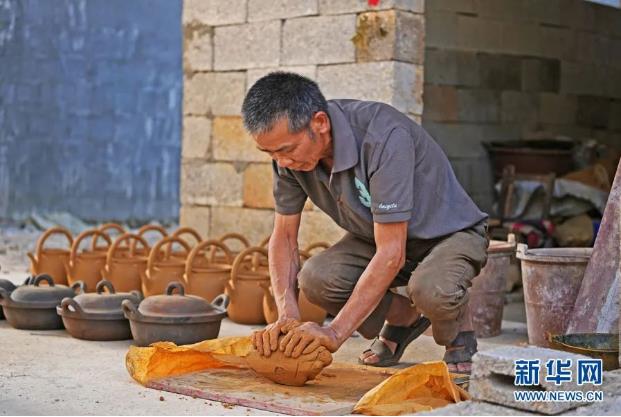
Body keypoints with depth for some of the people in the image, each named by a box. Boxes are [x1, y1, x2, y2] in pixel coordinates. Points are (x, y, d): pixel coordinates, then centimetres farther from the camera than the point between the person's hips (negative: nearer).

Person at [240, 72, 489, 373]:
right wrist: (287, 317, -23)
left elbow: (391, 254, -36)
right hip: (380, 235, 6)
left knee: (431, 289, -39)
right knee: (315, 278, -22)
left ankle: (459, 334, -1)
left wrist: (336, 332, -38)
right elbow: (284, 237, -7)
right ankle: (407, 317, 7)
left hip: (450, 232, -6)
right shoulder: (290, 147, -16)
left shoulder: (384, 137, -36)